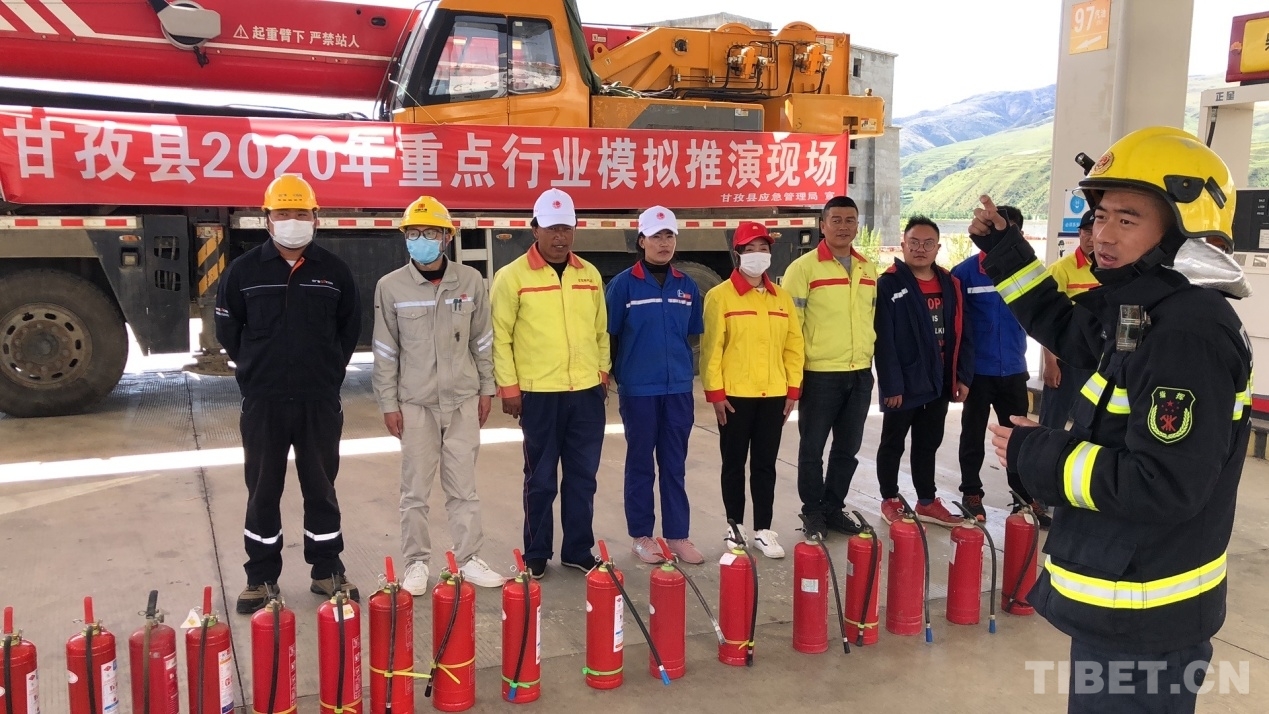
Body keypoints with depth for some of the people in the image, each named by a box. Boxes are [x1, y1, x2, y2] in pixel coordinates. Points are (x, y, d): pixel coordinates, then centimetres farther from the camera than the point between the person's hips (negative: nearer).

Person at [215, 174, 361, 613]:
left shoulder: (334, 271, 1)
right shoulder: (244, 270, -1)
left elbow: (350, 327, 13)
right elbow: (228, 330, 9)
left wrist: (327, 371, 10)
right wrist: (257, 369, 9)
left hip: (320, 402, 1)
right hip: (262, 402, 0)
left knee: (321, 487, 10)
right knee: (263, 490, 8)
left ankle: (327, 571, 22)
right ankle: (261, 577, 20)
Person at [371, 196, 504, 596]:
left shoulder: (470, 280, -1)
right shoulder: (390, 286, -4)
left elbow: (482, 340, 7)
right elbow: (385, 351, -1)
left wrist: (486, 388, 8)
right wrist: (388, 403, -1)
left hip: (463, 399, 1)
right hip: (415, 402, -1)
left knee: (463, 486, 9)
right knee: (415, 489, 7)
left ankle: (469, 559, 20)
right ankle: (417, 563, 20)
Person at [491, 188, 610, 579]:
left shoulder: (590, 275, 10)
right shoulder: (513, 276, -4)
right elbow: (501, 335, -5)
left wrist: (603, 371, 11)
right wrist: (508, 386, -7)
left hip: (587, 392, 4)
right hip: (539, 394, -4)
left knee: (582, 476, 11)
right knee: (541, 478, 6)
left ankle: (578, 550, 23)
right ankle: (536, 555, 19)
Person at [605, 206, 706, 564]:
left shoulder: (687, 286, 6)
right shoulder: (623, 284, -6)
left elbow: (694, 337, 13)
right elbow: (609, 336, -1)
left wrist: (687, 374, 11)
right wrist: (614, 377, 1)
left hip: (678, 389, 3)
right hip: (639, 390, -3)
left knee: (675, 465, 10)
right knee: (641, 464, 7)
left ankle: (678, 536, 19)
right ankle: (641, 536, 19)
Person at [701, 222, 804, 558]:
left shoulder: (782, 297, 9)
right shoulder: (720, 296, -5)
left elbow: (793, 346, 10)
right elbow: (711, 347, -8)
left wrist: (793, 389, 5)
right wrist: (715, 392, -12)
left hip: (773, 395, 4)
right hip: (734, 395, -3)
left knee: (765, 465, 9)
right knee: (734, 464, 8)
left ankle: (763, 530, 18)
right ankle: (735, 528, 20)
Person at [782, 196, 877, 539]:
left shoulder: (868, 268, 10)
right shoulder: (804, 267, -8)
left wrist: (868, 356, 15)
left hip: (860, 373, 6)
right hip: (819, 374, -5)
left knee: (847, 448, 13)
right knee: (813, 447, 5)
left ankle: (833, 508, 27)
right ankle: (812, 512, 19)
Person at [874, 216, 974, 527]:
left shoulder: (950, 284, 6)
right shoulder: (889, 284, -12)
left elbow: (961, 335, 8)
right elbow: (884, 340, -16)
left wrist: (963, 376, 2)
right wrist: (891, 384, -20)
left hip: (939, 382, 6)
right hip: (903, 383, -5)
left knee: (928, 444, 17)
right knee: (893, 444, 10)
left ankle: (927, 502, 28)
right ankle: (890, 500, 23)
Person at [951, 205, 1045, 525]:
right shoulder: (966, 271, -10)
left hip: (1014, 370, 3)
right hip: (977, 370, -3)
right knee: (973, 435, 10)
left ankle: (1026, 495, 26)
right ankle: (972, 494, 23)